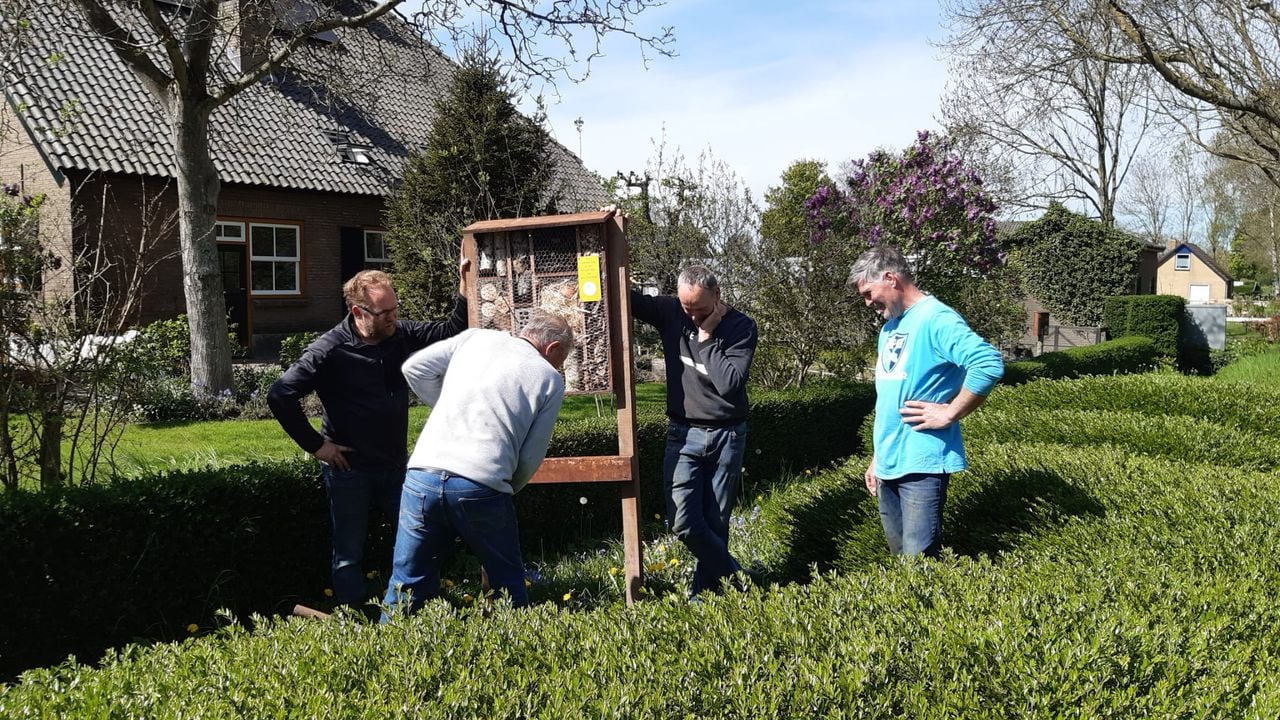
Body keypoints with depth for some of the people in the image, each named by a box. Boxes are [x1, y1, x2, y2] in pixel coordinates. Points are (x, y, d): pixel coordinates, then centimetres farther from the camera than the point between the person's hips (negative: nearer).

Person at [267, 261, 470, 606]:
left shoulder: (401, 334, -2)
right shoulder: (330, 350, -18)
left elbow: (449, 332, 7)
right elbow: (280, 396, -19)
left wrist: (465, 290, -9)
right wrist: (315, 444, -15)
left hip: (395, 464, 5)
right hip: (348, 469, -5)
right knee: (349, 553, 7)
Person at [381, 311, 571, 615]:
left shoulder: (476, 337, 16)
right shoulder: (550, 379, 9)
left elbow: (415, 368, 13)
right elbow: (531, 456, 7)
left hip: (422, 478, 3)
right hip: (482, 488, -3)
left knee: (409, 582, 15)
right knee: (507, 583, 17)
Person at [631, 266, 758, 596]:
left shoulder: (741, 327, -10)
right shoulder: (671, 312, -2)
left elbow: (730, 384, -20)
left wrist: (707, 337, -18)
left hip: (726, 436, -2)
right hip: (683, 434, 2)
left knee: (715, 523, 7)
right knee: (683, 523, -9)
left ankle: (706, 591, 25)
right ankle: (734, 577, 12)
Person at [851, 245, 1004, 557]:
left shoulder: (936, 319, -14)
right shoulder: (890, 327, 15)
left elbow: (989, 363, -28)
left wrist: (949, 414, -20)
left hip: (922, 464, -9)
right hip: (888, 464, 9)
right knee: (899, 556, 16)